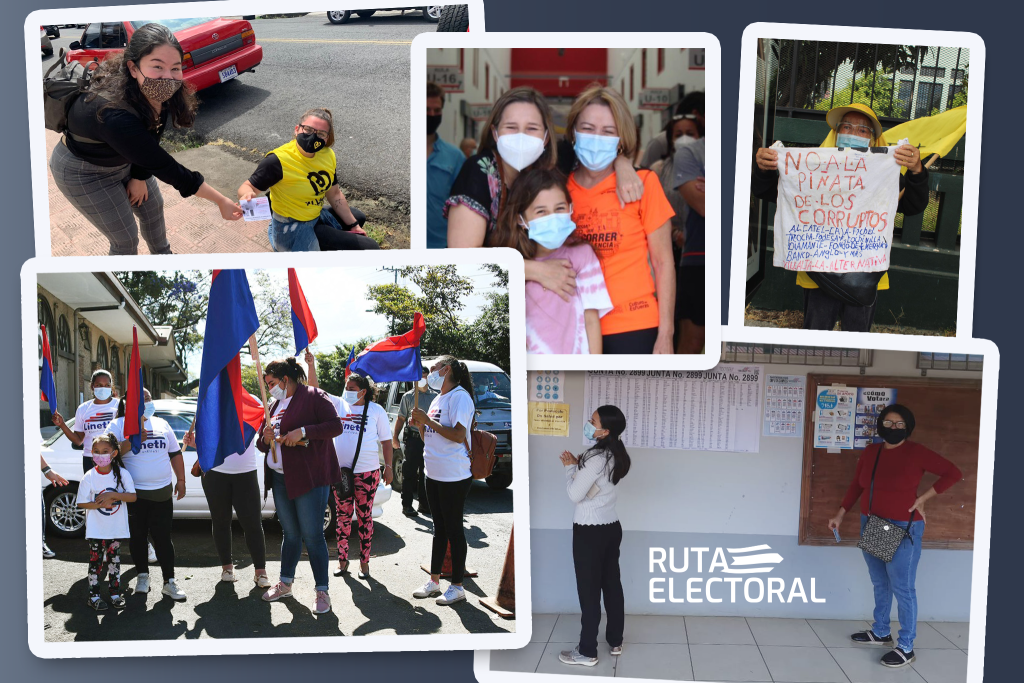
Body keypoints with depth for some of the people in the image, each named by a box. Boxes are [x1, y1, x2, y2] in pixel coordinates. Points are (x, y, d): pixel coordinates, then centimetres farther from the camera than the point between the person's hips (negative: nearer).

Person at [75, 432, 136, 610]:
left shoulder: (123, 474, -6)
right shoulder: (89, 477, -7)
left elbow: (133, 497, -12)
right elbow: (81, 503, -5)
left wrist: (112, 495, -23)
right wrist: (100, 504, -18)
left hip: (116, 528, 1)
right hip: (96, 529, -1)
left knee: (114, 560, 11)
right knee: (96, 561, 5)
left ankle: (115, 593, 22)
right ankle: (94, 595, 17)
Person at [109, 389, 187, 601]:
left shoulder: (161, 423, 12)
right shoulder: (118, 425, 0)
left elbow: (175, 453, 16)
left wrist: (180, 480, 11)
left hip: (162, 492, 2)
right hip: (134, 493, -2)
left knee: (162, 537, 2)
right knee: (138, 536, 8)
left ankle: (169, 582, 6)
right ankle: (142, 576, 25)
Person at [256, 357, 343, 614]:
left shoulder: (313, 396, -6)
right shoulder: (274, 405, 17)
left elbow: (335, 426, -16)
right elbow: (262, 445, 21)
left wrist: (303, 431, -24)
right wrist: (265, 439, -3)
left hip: (310, 478, -7)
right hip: (280, 478, 7)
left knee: (312, 535, -4)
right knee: (290, 533, 16)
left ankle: (322, 591, 5)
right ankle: (285, 584, 29)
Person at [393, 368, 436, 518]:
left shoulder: (435, 396, 11)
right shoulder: (408, 396, 6)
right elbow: (401, 418, 7)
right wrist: (395, 437, -2)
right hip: (413, 438, -2)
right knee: (409, 473, 0)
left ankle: (425, 505, 16)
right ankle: (407, 505, 8)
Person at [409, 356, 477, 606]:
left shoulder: (460, 396, -13)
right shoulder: (437, 399, 15)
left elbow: (458, 435, -23)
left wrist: (428, 421, -20)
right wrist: (419, 424, 1)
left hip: (453, 477, -9)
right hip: (433, 473, 9)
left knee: (453, 530, -1)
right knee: (439, 529, 16)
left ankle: (457, 586, 9)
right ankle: (434, 581, 25)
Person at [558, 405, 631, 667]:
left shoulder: (596, 457, -23)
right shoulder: (614, 455, 5)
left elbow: (575, 494, -18)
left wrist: (570, 467, -5)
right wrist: (578, 465, 5)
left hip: (590, 532, -9)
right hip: (611, 527, 9)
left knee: (589, 591, 2)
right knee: (612, 585, 17)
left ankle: (587, 652, 13)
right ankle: (615, 642, 29)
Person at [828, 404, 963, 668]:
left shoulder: (916, 453, -12)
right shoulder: (869, 453, 4)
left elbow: (953, 473, -9)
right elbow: (856, 486, 13)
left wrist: (923, 498, -10)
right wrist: (840, 515, 11)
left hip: (903, 529, -6)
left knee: (902, 588, 0)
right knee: (880, 583, 18)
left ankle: (906, 647, 10)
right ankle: (881, 632, 33)